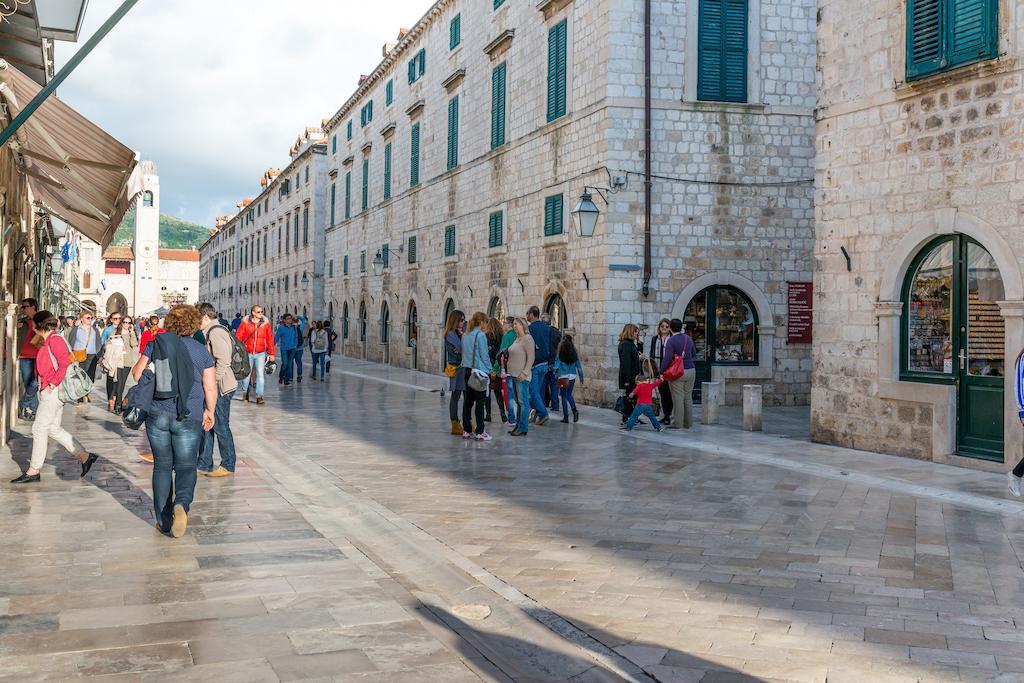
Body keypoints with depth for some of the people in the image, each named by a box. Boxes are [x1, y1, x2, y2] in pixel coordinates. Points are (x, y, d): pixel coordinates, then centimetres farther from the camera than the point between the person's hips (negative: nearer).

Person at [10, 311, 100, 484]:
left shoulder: (54, 340, -14)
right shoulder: (48, 341, 16)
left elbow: (65, 364, -23)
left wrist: (52, 384, -19)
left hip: (53, 392, -10)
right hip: (50, 392, 10)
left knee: (39, 428, -4)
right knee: (53, 428, 11)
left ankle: (33, 471, 3)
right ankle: (85, 456, 13)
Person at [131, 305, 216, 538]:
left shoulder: (156, 345, 1)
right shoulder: (201, 351, -3)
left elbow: (137, 374, 0)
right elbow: (210, 388, -3)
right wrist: (210, 412, 11)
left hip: (157, 415, 2)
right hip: (188, 417, -2)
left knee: (162, 466, 12)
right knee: (186, 466, 6)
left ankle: (164, 521, 15)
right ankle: (182, 502, -23)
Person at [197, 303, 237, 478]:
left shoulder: (216, 332, -16)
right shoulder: (210, 332, 17)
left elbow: (223, 361, -23)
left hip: (221, 387, -10)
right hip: (213, 387, 10)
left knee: (221, 426, -1)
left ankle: (228, 466, 9)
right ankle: (204, 465, 20)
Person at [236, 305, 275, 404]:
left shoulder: (265, 323, 0)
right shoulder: (245, 323, -5)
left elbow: (270, 339, 4)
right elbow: (238, 337, -3)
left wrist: (271, 353, 5)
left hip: (260, 354, 1)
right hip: (248, 353, 0)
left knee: (260, 374, -6)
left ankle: (259, 396, -3)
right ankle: (245, 392, 32)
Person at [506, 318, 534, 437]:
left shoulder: (527, 339, -10)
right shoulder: (517, 339, 17)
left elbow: (531, 358, -15)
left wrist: (524, 372, -20)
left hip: (522, 376, -9)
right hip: (514, 375, 9)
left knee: (523, 402, -7)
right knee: (518, 402, 12)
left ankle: (523, 428, -6)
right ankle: (518, 426, 17)